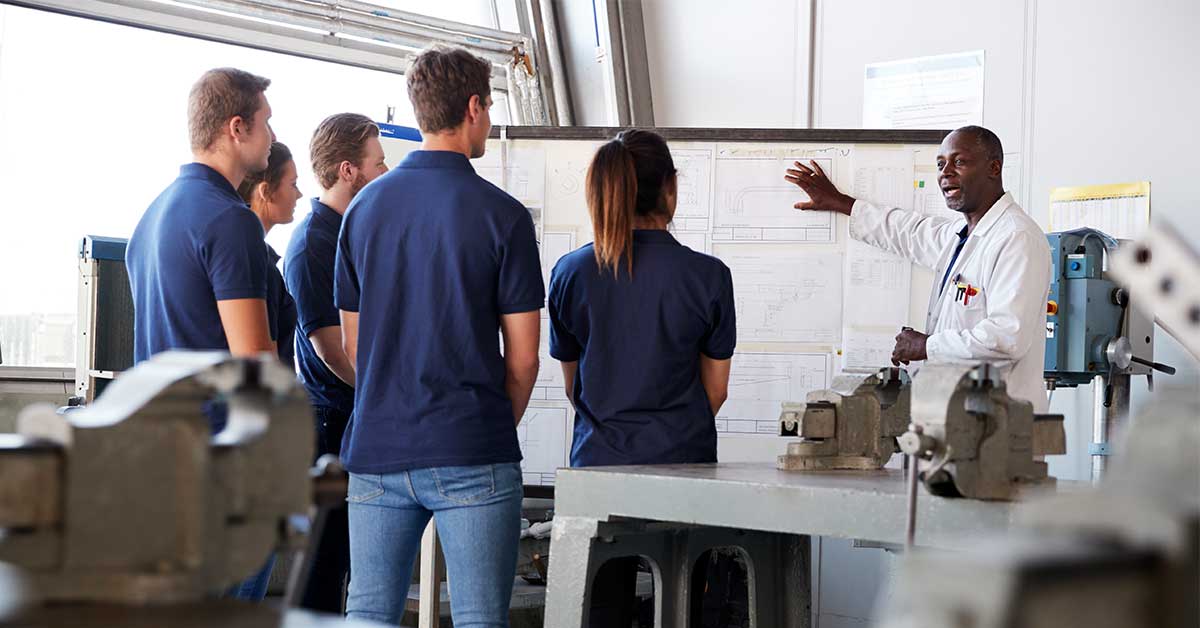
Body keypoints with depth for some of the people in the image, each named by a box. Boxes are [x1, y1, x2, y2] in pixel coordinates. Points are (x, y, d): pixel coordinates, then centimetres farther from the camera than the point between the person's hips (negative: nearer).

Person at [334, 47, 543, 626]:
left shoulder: (364, 207, 8)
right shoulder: (501, 214, -6)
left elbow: (353, 343, 12)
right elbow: (522, 357, -4)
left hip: (376, 450, 4)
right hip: (471, 455, -4)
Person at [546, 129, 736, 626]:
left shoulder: (570, 272, -1)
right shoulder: (707, 275, -6)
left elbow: (573, 383, 10)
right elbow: (715, 390, 3)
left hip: (597, 461, 2)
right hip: (683, 464, -1)